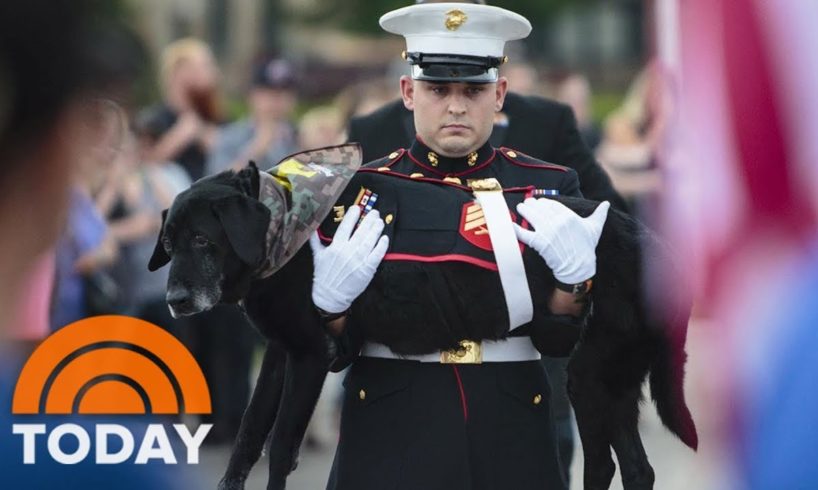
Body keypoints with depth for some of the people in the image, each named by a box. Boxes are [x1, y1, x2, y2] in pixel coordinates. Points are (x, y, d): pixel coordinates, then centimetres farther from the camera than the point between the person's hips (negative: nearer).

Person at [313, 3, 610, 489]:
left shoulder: (549, 188, 1)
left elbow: (560, 340, -4)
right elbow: (332, 351, -1)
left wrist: (573, 278, -23)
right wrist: (331, 299, -22)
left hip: (510, 443, 1)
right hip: (389, 445, -1)